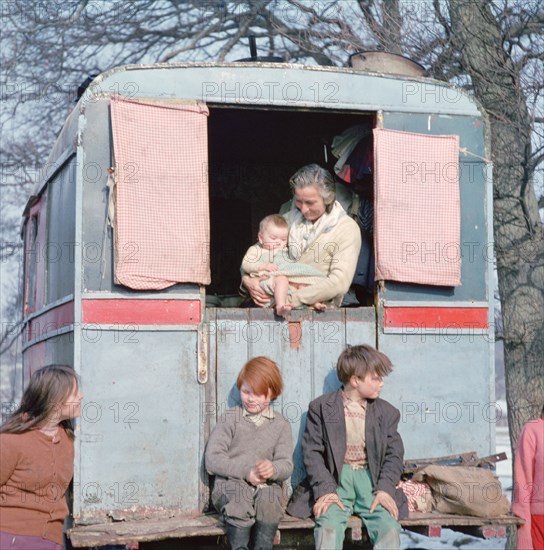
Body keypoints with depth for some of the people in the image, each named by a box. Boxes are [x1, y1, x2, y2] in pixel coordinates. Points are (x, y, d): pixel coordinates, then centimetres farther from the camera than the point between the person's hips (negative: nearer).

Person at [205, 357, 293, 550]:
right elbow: (212, 460, -2)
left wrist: (273, 469, -23)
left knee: (268, 500, -33)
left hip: (267, 485, 1)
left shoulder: (281, 425, 12)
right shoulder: (229, 419, 7)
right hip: (231, 483, -1)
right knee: (239, 501, -35)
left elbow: (286, 465, 3)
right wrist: (245, 471, -15)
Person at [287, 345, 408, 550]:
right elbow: (312, 451, -2)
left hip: (370, 478, 2)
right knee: (329, 528, -30)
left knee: (389, 529, -25)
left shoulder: (386, 412, 12)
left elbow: (394, 453, 8)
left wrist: (385, 489, -10)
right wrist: (325, 489, -15)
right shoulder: (321, 407, 3)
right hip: (336, 478, -2)